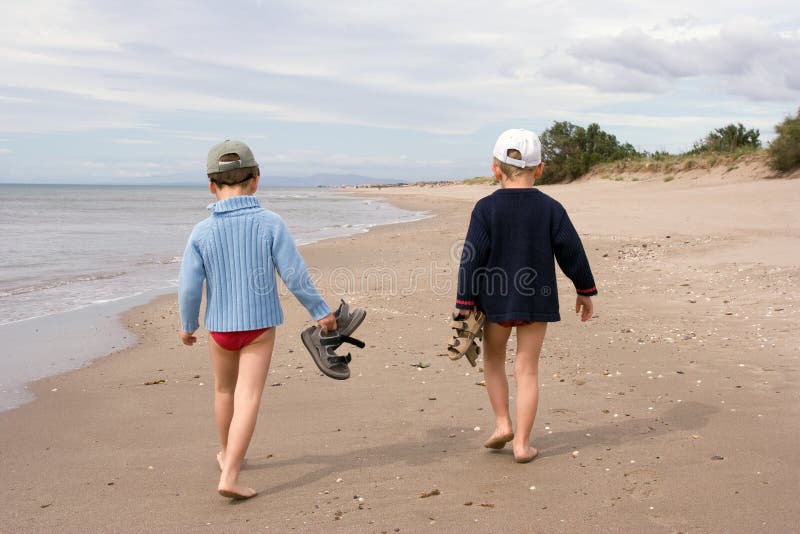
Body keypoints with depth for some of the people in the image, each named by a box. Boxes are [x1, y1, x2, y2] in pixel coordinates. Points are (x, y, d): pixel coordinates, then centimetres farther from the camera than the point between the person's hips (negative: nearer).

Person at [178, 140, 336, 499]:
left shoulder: (202, 232, -10)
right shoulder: (270, 224, -13)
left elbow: (189, 287, -9)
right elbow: (295, 275, -12)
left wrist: (187, 325, 8)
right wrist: (321, 311, 0)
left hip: (220, 325, 2)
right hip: (260, 324, -2)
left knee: (225, 389, 23)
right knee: (248, 398, 0)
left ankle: (226, 452, 42)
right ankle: (229, 476, -9)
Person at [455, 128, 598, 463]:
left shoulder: (486, 208, -7)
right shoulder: (550, 209, -3)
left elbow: (472, 257, -10)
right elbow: (572, 252, 1)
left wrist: (465, 303, -6)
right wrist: (585, 291, 14)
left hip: (495, 299, -1)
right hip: (537, 300, 1)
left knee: (493, 360, 21)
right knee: (527, 370, 6)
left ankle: (502, 423, 15)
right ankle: (522, 442, 8)